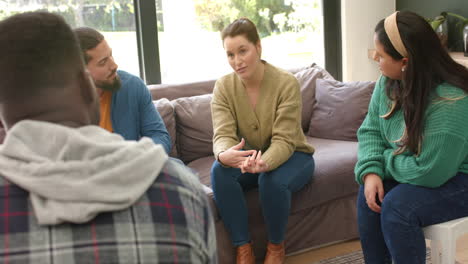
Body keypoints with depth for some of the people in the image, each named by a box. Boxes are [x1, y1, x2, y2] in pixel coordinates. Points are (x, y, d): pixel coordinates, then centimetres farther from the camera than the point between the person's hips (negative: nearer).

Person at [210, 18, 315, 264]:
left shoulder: (287, 83, -22)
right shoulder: (224, 86, -12)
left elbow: (284, 141, -27)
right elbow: (222, 135, -23)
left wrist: (264, 163, -50)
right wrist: (224, 154, -49)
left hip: (291, 156, -3)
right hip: (248, 157, 3)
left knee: (272, 180, -36)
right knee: (220, 170, -29)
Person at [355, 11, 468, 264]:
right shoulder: (389, 81, -9)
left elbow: (429, 172, -31)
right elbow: (371, 129, -2)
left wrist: (384, 160, -15)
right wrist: (371, 171, -20)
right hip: (419, 170, 7)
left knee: (397, 206, -28)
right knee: (369, 193, -15)